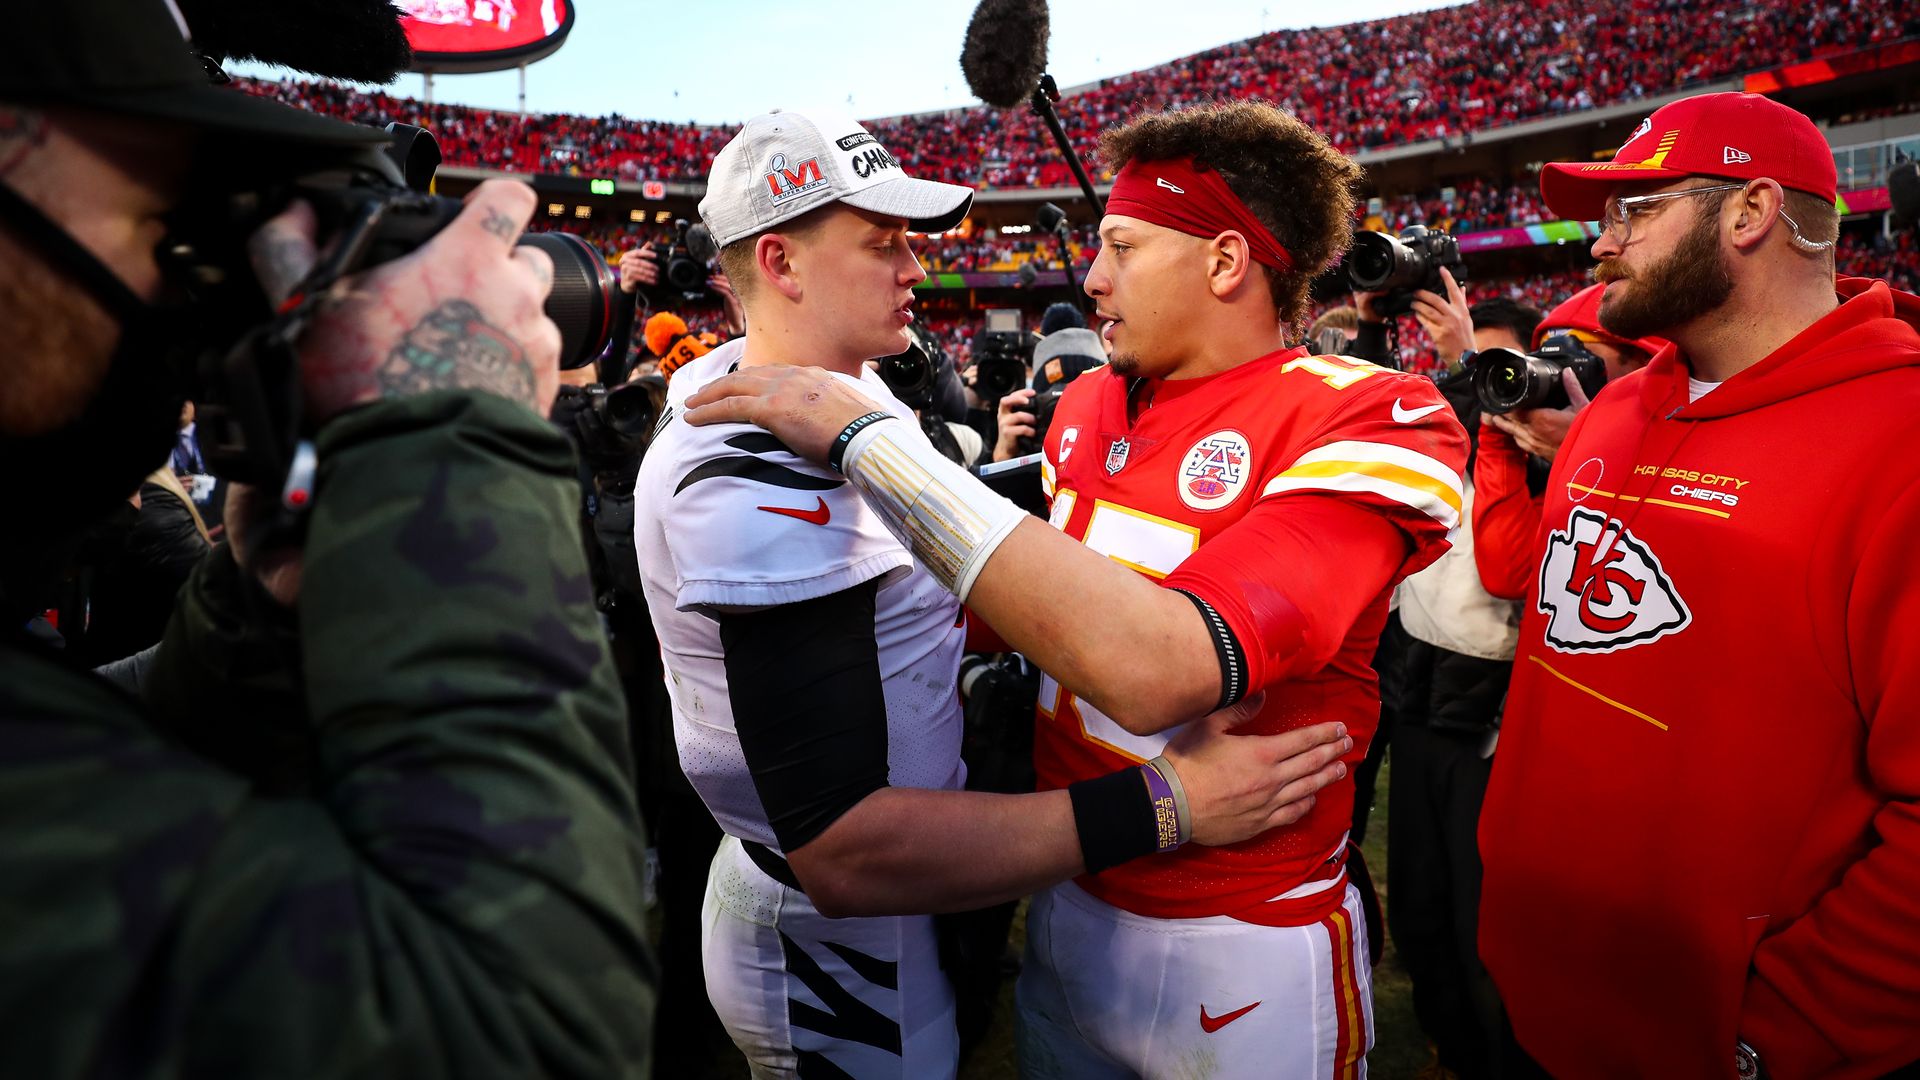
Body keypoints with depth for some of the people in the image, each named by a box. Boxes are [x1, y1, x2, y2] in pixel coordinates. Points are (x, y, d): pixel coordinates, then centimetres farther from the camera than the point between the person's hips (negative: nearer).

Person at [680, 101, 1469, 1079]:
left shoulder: (1365, 423, -20)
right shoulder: (1089, 402, 3)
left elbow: (1155, 670, -36)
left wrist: (868, 441, -30)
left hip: (1237, 954, -5)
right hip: (1068, 894, 6)